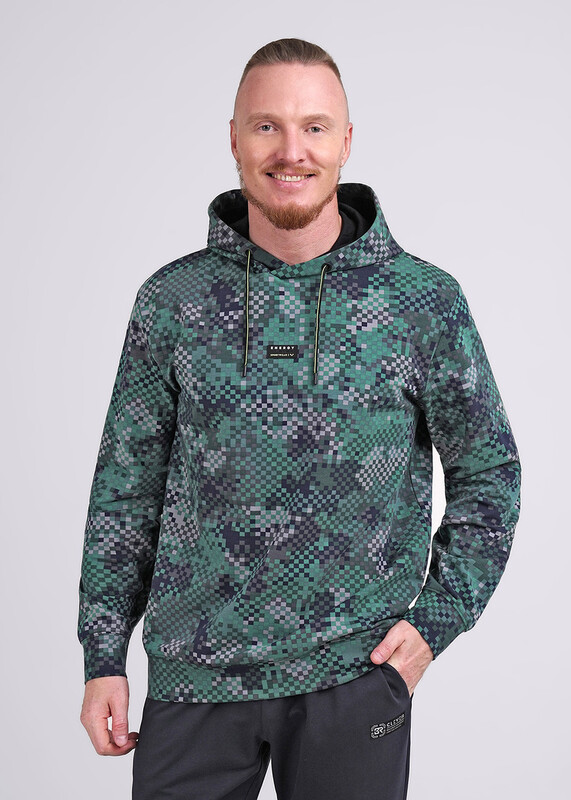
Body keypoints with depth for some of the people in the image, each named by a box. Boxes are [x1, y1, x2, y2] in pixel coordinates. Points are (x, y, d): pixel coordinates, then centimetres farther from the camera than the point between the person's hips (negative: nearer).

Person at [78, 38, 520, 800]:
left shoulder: (424, 300, -3)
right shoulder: (173, 300, 0)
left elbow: (489, 472, 6)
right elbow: (127, 485, 6)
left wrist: (436, 621, -2)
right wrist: (104, 657, 4)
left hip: (355, 675, -1)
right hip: (195, 677, 1)